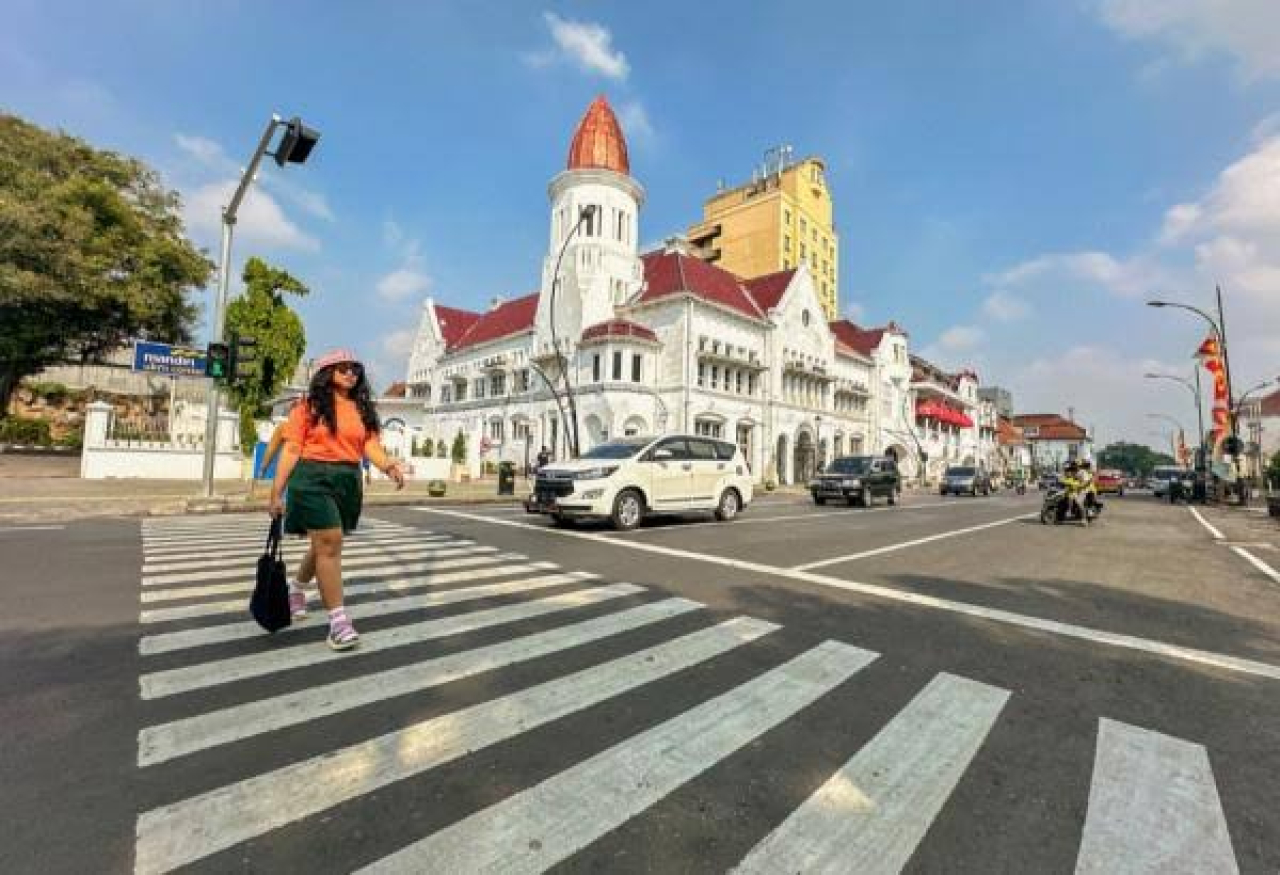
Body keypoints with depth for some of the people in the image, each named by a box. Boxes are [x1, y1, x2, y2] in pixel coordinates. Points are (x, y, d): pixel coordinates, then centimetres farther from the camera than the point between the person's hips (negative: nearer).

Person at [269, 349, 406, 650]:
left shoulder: (363, 409, 9)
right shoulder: (309, 406, -1)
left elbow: (371, 445, -1)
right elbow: (291, 449, -3)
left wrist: (388, 465, -23)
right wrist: (277, 493, -5)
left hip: (349, 481, 5)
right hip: (313, 479, -5)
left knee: (325, 545, 18)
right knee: (329, 545, -10)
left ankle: (296, 588, 47)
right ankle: (338, 620, -4)